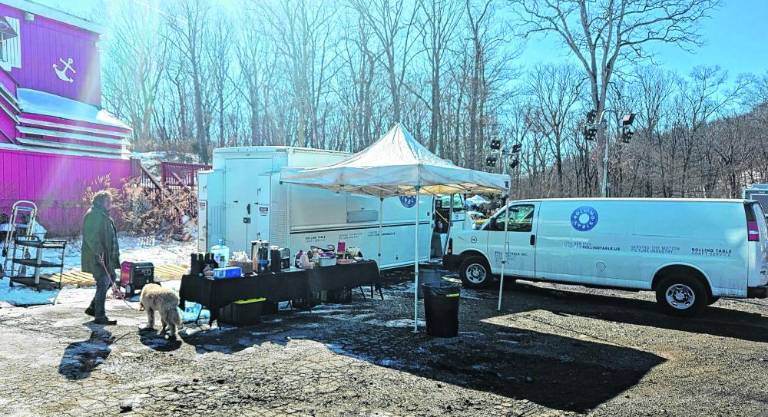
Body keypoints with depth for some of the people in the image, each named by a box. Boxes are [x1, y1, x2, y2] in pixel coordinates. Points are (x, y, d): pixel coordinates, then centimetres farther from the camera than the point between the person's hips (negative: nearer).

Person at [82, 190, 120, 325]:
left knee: (110, 279, 17)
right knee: (103, 283, -9)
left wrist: (114, 254, 24)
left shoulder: (104, 215, 19)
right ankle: (99, 316, -2)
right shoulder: (93, 215, -14)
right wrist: (98, 253, -29)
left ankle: (93, 308, 27)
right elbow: (90, 236, -24)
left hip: (106, 257, 11)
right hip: (97, 257, -11)